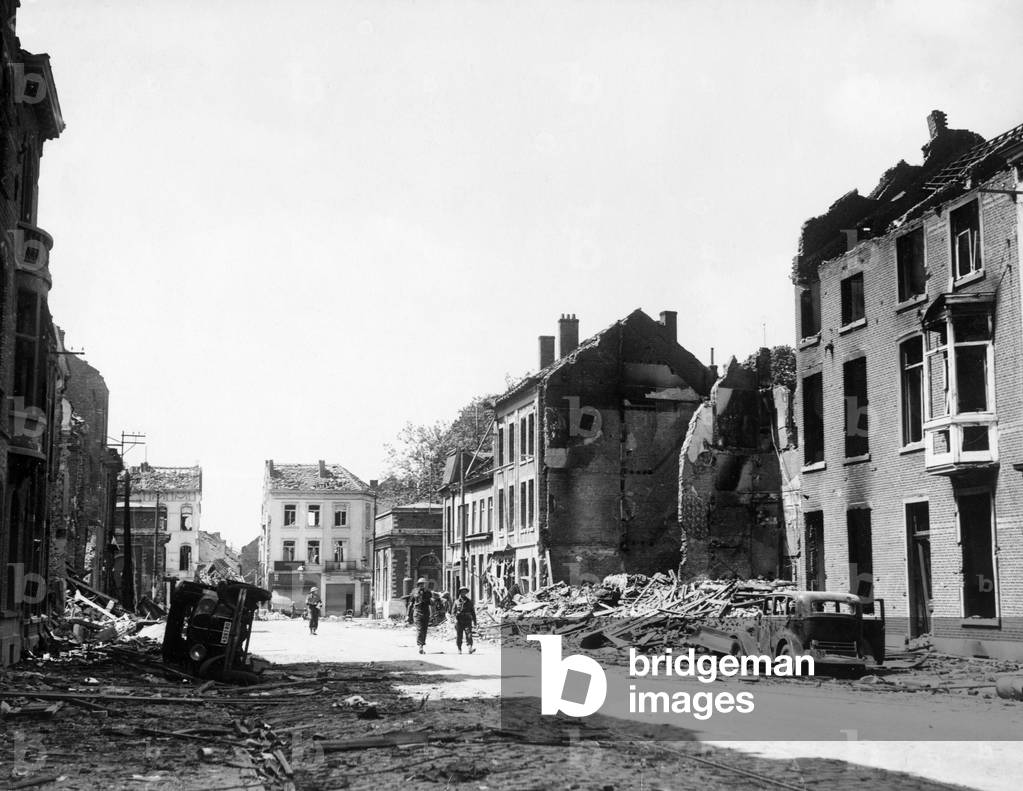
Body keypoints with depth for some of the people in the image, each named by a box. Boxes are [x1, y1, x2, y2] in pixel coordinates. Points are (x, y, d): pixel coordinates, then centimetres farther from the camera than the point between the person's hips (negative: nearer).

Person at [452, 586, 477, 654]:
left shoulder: (469, 601, 12)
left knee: (469, 634, -15)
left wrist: (474, 621, 9)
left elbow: (473, 612, 13)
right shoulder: (456, 601, 9)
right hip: (459, 621, 0)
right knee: (459, 636, 2)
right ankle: (459, 649, 14)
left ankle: (470, 648, -26)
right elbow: (453, 611, 7)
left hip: (467, 621, 0)